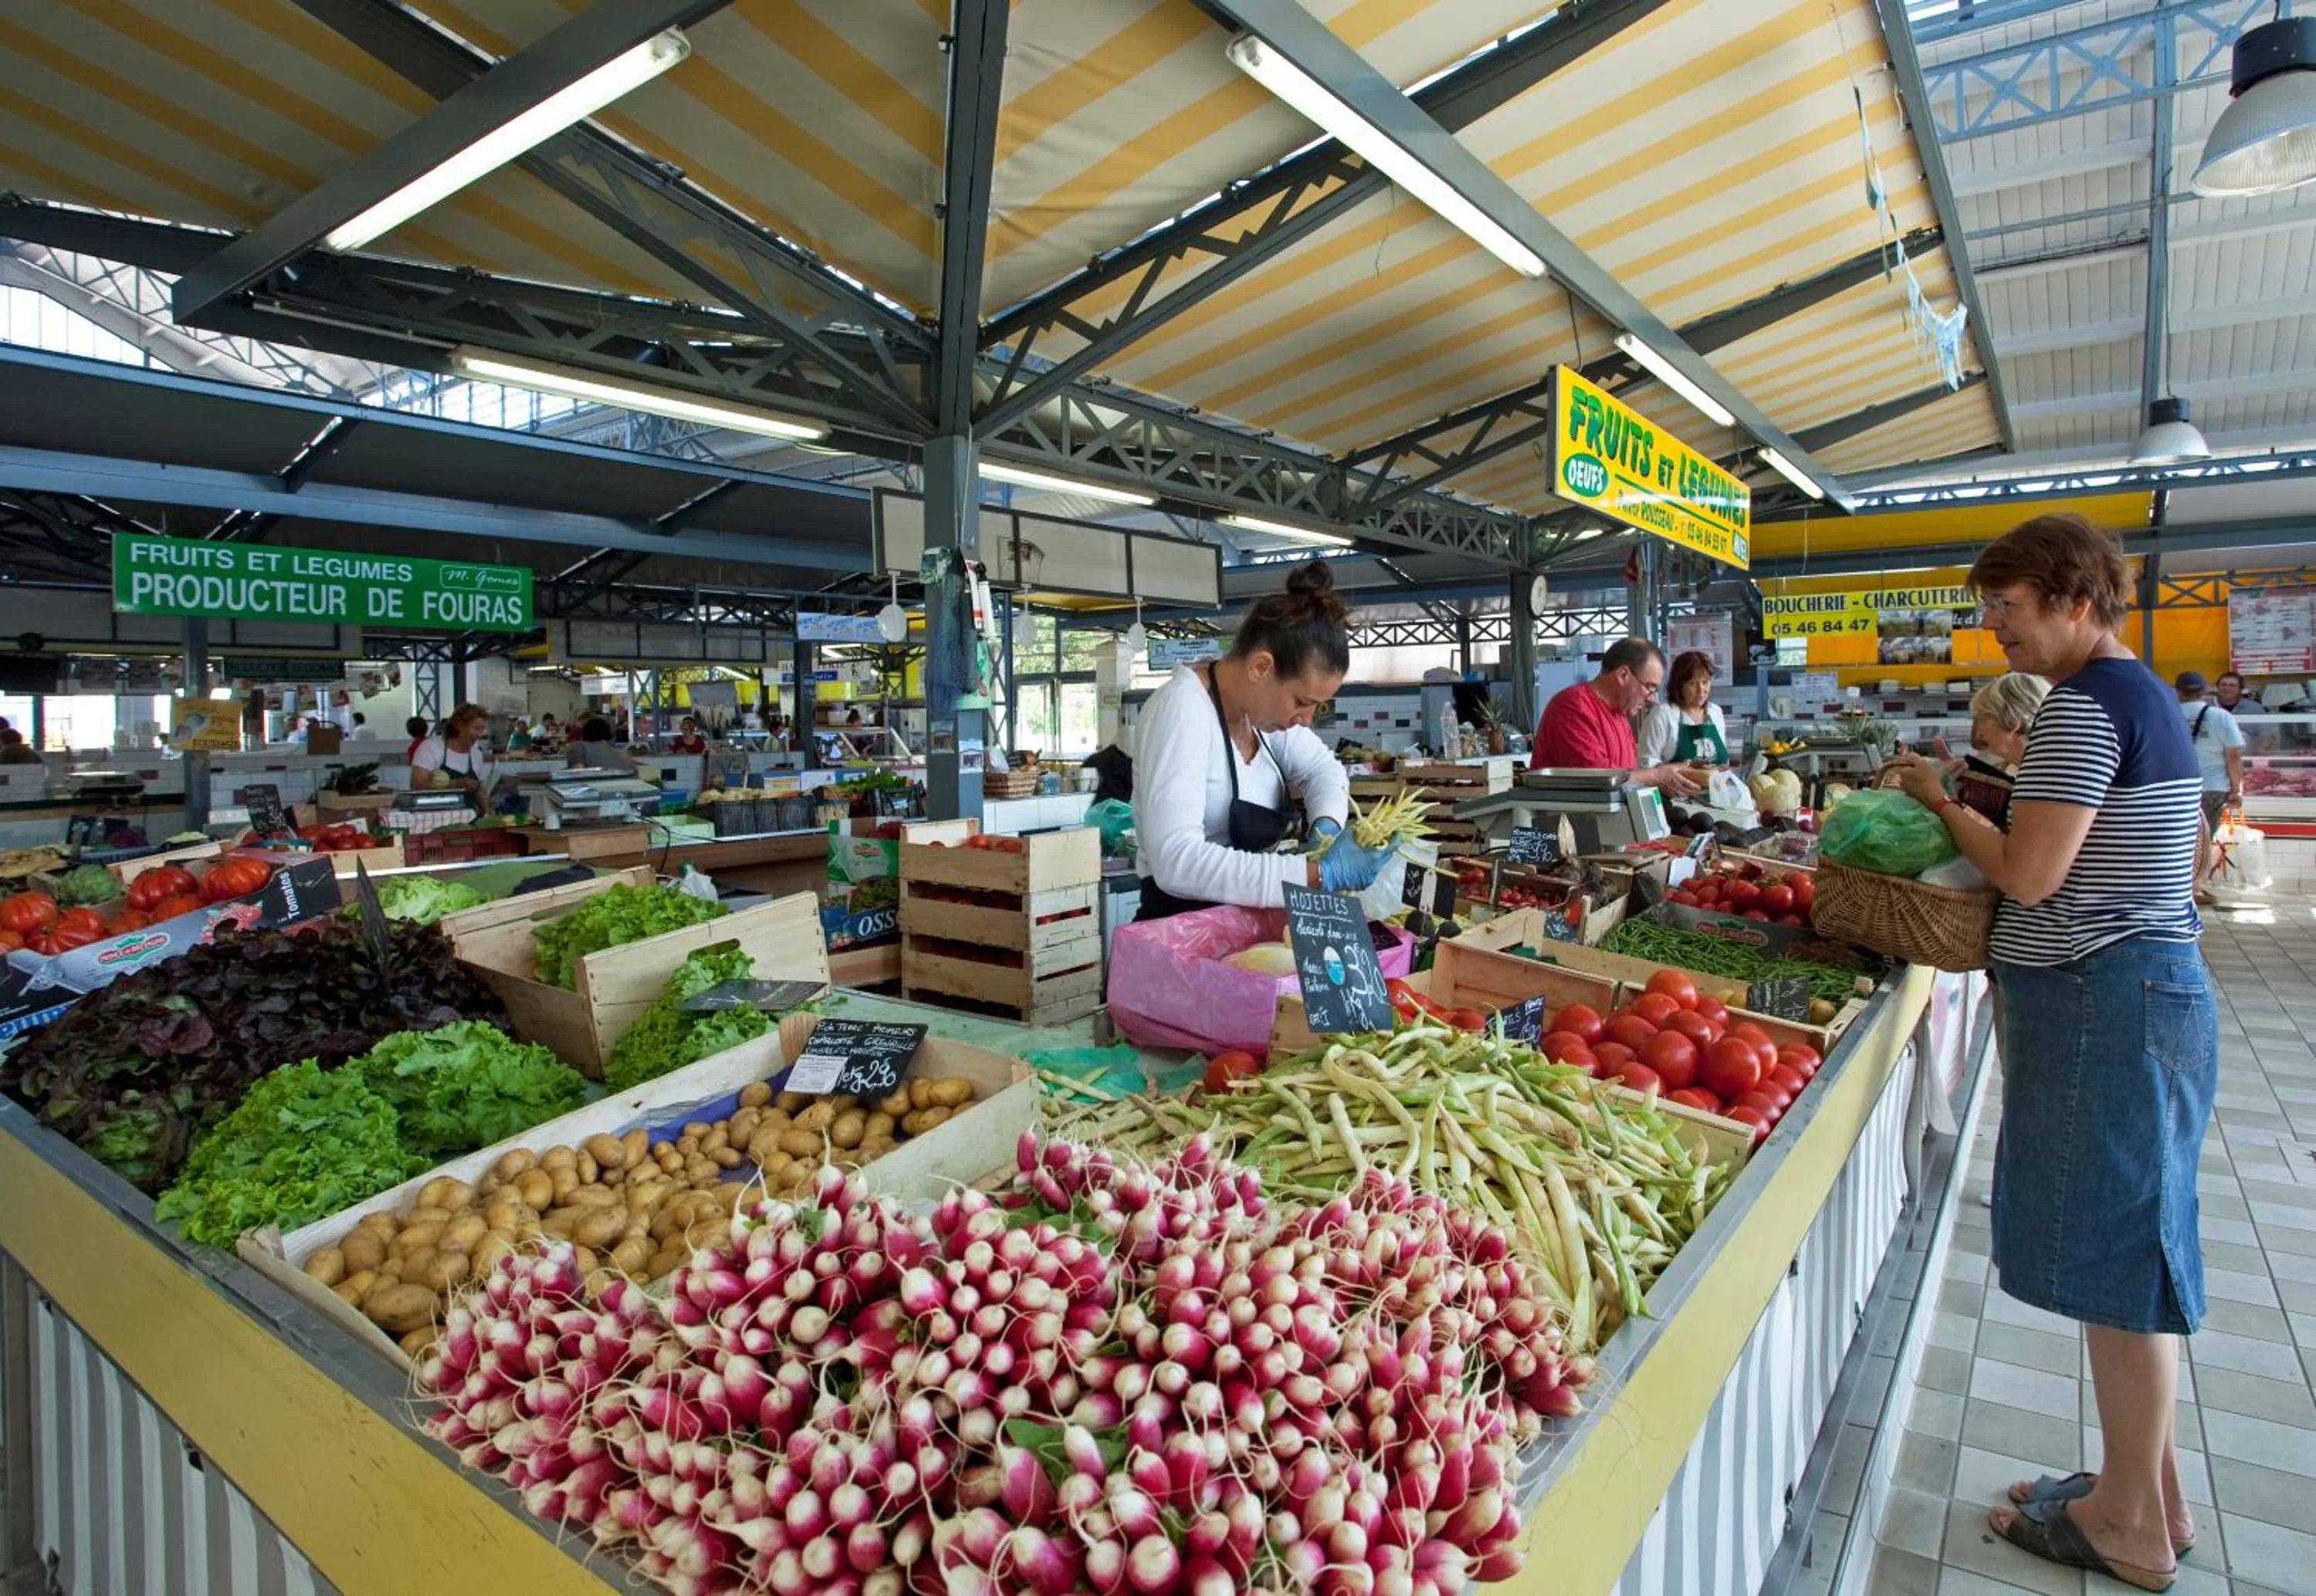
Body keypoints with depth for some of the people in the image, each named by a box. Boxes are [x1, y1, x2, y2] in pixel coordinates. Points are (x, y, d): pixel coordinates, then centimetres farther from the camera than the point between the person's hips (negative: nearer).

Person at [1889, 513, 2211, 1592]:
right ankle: (2149, 1491, 33)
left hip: (2100, 1005, -11)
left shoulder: (2083, 703, -17)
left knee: (2112, 1258, 2)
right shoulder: (2142, 694, 15)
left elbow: (2028, 877, -21)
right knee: (2133, 1249, 18)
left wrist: (1939, 800, -7)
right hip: (2152, 987, 11)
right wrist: (1981, 799, 12)